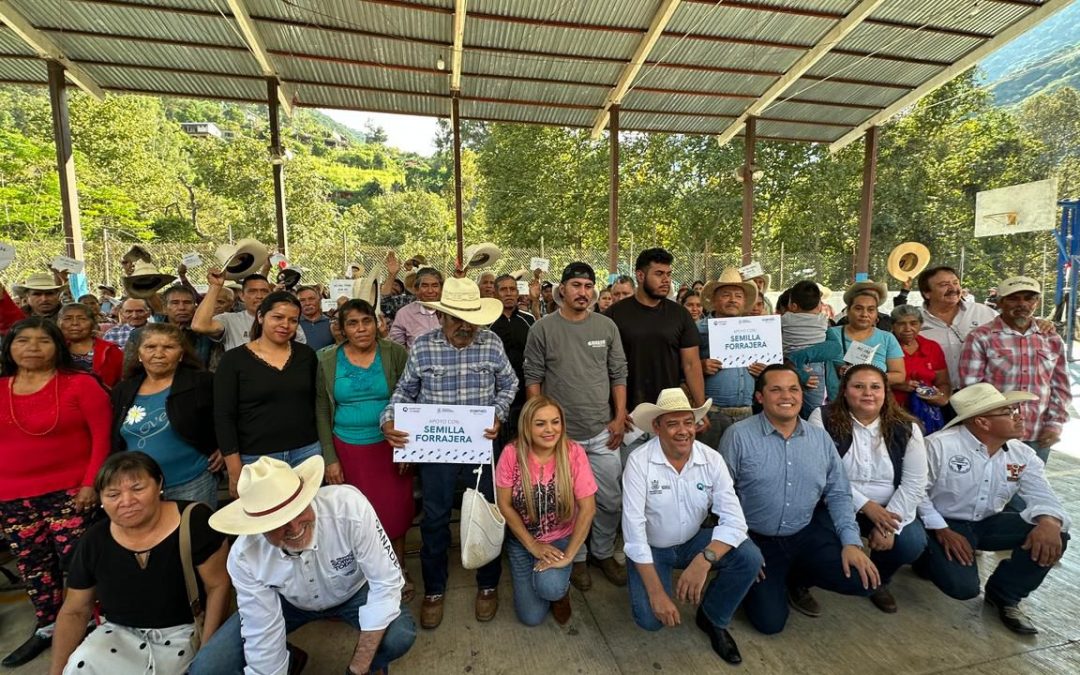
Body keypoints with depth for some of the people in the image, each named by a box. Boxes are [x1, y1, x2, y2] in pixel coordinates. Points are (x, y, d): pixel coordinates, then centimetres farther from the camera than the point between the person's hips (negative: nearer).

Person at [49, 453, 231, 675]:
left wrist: (205, 649, -16)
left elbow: (218, 586, -13)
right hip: (122, 633, 4)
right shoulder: (94, 541, -3)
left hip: (184, 632, -4)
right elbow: (74, 613, 9)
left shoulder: (194, 522, -18)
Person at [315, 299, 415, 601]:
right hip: (347, 451, 1)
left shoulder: (395, 353, -4)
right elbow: (322, 412, 3)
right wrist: (330, 458, -1)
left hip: (390, 447, -1)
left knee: (395, 514, 6)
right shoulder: (328, 360, 1)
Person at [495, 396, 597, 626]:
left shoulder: (574, 453, -20)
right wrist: (532, 545, -10)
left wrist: (568, 555, -18)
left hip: (560, 538, -1)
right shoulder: (512, 453, -18)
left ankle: (561, 588, 11)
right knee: (531, 617, -1)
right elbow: (504, 505, -10)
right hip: (522, 540, 1)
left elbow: (587, 508, -17)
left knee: (550, 588, -28)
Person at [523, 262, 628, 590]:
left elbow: (618, 375, 6)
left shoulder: (607, 326, 3)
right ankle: (576, 557, 35)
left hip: (602, 432, 3)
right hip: (559, 433, -2)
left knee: (612, 501, 12)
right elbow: (533, 379, -3)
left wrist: (620, 418, 1)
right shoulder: (543, 329, -5)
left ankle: (603, 553, 37)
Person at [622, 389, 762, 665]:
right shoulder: (639, 461, -24)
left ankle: (713, 619, 7)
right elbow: (633, 529, -25)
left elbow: (734, 520, -21)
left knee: (750, 557, -20)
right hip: (651, 548, -3)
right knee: (651, 618, -22)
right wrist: (656, 592, -29)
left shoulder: (712, 459, -15)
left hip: (693, 541, 3)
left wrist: (704, 560, -38)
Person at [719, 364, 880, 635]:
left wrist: (851, 542, -6)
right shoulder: (738, 435, -14)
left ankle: (797, 581, 17)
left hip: (808, 534, 4)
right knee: (770, 622, -7)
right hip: (757, 540, -4)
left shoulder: (820, 438, 2)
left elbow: (838, 494, 6)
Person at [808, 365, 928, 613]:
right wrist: (864, 505, -19)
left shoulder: (906, 428, -1)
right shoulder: (823, 419, -11)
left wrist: (891, 525, -13)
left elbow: (914, 483, -4)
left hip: (888, 510, 4)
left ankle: (878, 580, 15)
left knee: (913, 543, -22)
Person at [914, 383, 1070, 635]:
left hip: (989, 523, 7)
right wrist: (941, 531, -22)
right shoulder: (938, 446, -22)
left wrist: (1049, 521, -32)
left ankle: (1004, 594, 7)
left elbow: (1042, 496, -9)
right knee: (963, 587, -23)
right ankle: (931, 557, 16)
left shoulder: (1023, 455, -2)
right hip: (944, 524, -6)